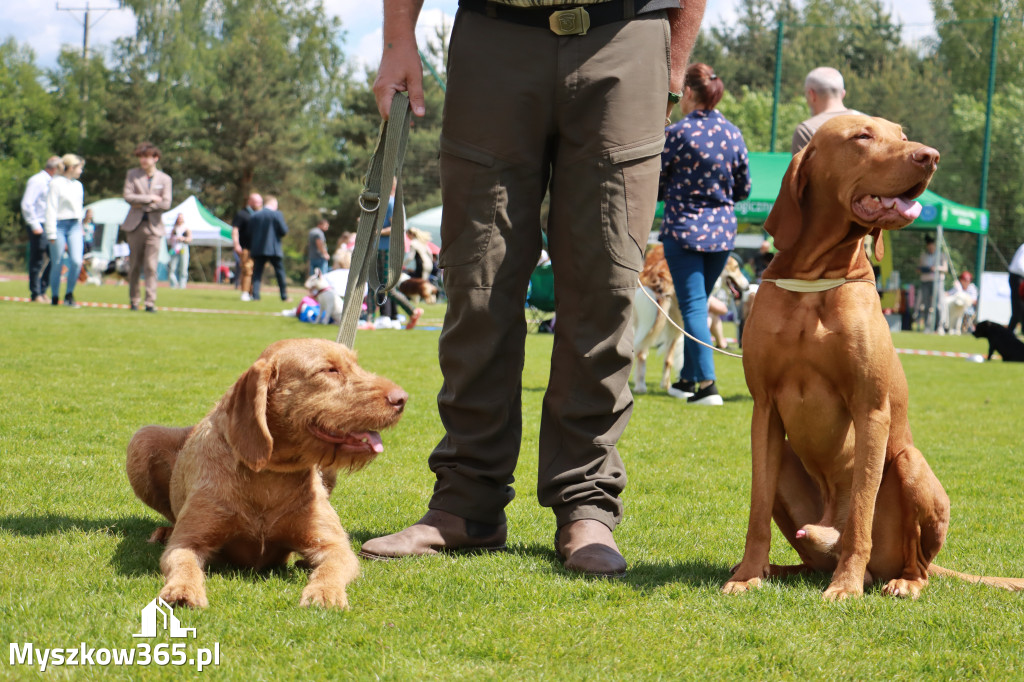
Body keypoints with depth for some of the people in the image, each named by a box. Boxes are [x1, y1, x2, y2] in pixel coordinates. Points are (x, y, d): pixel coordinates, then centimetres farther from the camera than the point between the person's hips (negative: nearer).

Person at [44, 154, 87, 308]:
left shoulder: (78, 185, 14)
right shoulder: (56, 184, -6)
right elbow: (51, 209, -8)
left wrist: (80, 228, 18)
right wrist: (51, 233, -12)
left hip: (75, 226, 5)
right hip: (59, 225, -5)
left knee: (76, 261, -10)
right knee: (57, 263, 0)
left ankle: (69, 295, 5)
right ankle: (54, 298, 13)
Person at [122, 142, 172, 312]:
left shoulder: (164, 179, 6)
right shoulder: (132, 175, 6)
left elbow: (166, 204, -4)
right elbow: (128, 196, -8)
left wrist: (143, 205, -8)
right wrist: (151, 198, -10)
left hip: (154, 227, -1)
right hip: (135, 226, 1)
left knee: (151, 266, -8)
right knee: (134, 266, 5)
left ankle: (150, 302, -10)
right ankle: (134, 300, 14)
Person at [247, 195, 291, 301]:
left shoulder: (253, 216, 6)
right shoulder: (277, 214, -5)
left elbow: (250, 233, 8)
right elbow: (284, 231, -7)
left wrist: (251, 248, 17)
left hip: (257, 249, 2)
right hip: (274, 249, -2)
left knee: (257, 272, 4)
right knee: (280, 272, 8)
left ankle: (255, 295, -7)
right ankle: (284, 296, 11)